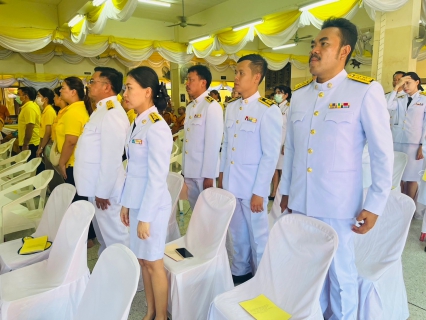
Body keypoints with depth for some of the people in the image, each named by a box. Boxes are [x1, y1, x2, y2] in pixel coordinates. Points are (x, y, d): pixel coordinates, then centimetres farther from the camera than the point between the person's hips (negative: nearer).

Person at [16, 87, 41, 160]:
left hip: (30, 144, -10)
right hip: (32, 143, 10)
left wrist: (25, 145, -22)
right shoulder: (31, 105, 15)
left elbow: (29, 128, -23)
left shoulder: (29, 108, -18)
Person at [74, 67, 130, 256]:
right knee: (103, 236, 22)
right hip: (96, 187, 10)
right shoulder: (102, 110, 14)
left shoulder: (112, 114, -21)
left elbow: (111, 158, -25)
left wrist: (102, 192, -20)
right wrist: (97, 190, 18)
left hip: (105, 189, -10)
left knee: (114, 238, 5)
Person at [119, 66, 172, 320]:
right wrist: (126, 203, 13)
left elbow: (157, 178, -20)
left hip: (153, 206, -8)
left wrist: (146, 217, -17)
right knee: (143, 260, 18)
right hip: (138, 203, 8)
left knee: (154, 263, 7)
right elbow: (132, 170, 11)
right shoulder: (137, 124, 7)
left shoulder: (156, 127, -19)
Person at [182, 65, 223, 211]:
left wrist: (209, 175, -17)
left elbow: (213, 143, -18)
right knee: (195, 208, 18)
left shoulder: (212, 107, -14)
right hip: (189, 170, 7)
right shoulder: (190, 107, 11)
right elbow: (187, 140, 12)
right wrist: (184, 168, 12)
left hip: (204, 171, -7)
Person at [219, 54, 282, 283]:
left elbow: (271, 155, -15)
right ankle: (239, 271, 40)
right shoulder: (231, 108, 6)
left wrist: (259, 192, -15)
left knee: (258, 235, 12)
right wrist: (221, 174, 12)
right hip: (231, 182, 6)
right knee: (237, 233, 20)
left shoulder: (268, 111, -14)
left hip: (252, 186, -6)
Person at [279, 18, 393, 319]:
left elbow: (383, 153, -7)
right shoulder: (299, 93, 6)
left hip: (337, 203, -4)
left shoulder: (365, 90, -8)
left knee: (340, 269, 11)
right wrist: (285, 190, 14)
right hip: (299, 201, 5)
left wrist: (375, 204, -8)